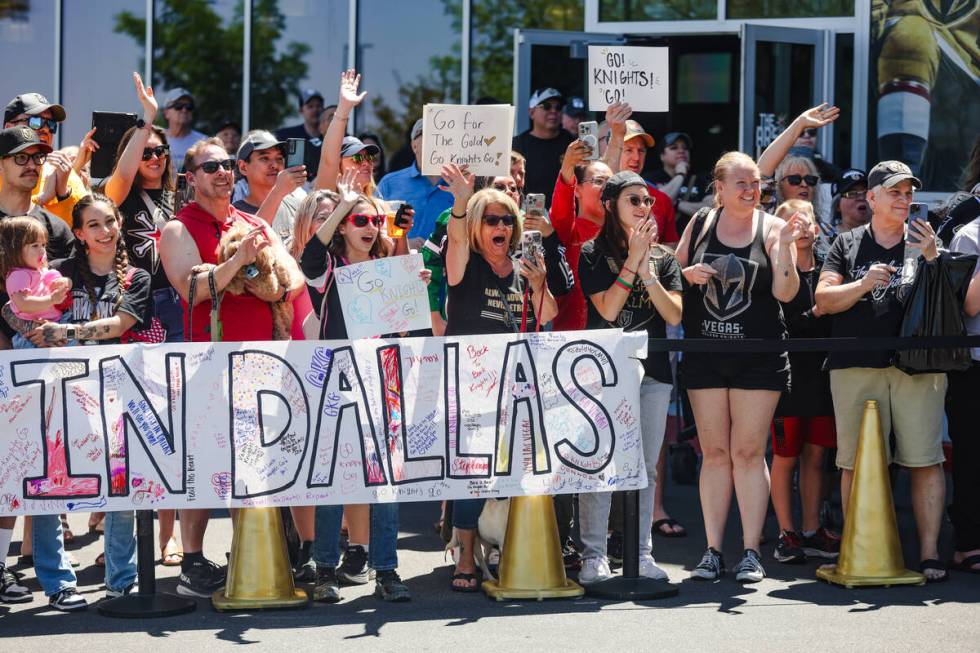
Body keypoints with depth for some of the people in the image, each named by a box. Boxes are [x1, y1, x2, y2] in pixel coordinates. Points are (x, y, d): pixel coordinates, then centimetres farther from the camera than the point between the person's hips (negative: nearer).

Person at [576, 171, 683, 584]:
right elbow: (607, 309, -11)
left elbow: (675, 315, 1)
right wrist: (633, 259, -12)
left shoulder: (663, 257, 12)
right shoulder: (593, 254, 2)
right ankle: (594, 556, -3)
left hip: (652, 370, 4)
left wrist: (647, 271, -11)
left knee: (646, 467, 5)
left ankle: (641, 553, 11)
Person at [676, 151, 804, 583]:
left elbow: (785, 292, -9)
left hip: (758, 356, -2)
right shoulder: (699, 226, 7)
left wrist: (784, 245, -21)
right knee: (715, 453, 5)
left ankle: (751, 552, 4)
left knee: (749, 452, -2)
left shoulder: (772, 228, 0)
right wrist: (687, 273, -6)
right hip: (705, 354, 2)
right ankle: (713, 551, 9)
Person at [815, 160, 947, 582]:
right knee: (855, 462, -1)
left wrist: (932, 259, -8)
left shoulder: (925, 242, 15)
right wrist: (863, 284, -10)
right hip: (856, 365, 0)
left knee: (924, 460, -6)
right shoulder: (847, 245, 14)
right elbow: (824, 300, 6)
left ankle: (929, 553, -2)